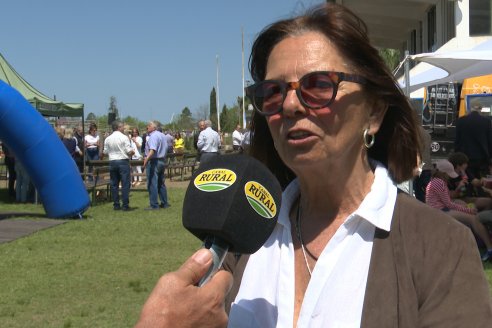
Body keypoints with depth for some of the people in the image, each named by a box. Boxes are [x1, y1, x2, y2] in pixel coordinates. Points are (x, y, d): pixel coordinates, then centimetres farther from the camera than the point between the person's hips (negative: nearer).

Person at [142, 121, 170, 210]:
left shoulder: (153, 136, -15)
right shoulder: (163, 135, 14)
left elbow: (152, 150, -28)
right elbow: (165, 149, 20)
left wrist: (146, 160, -37)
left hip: (154, 161, -9)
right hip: (162, 161, 9)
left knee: (152, 184, -5)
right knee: (161, 183, 15)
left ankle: (154, 205, -4)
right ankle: (164, 203, 19)